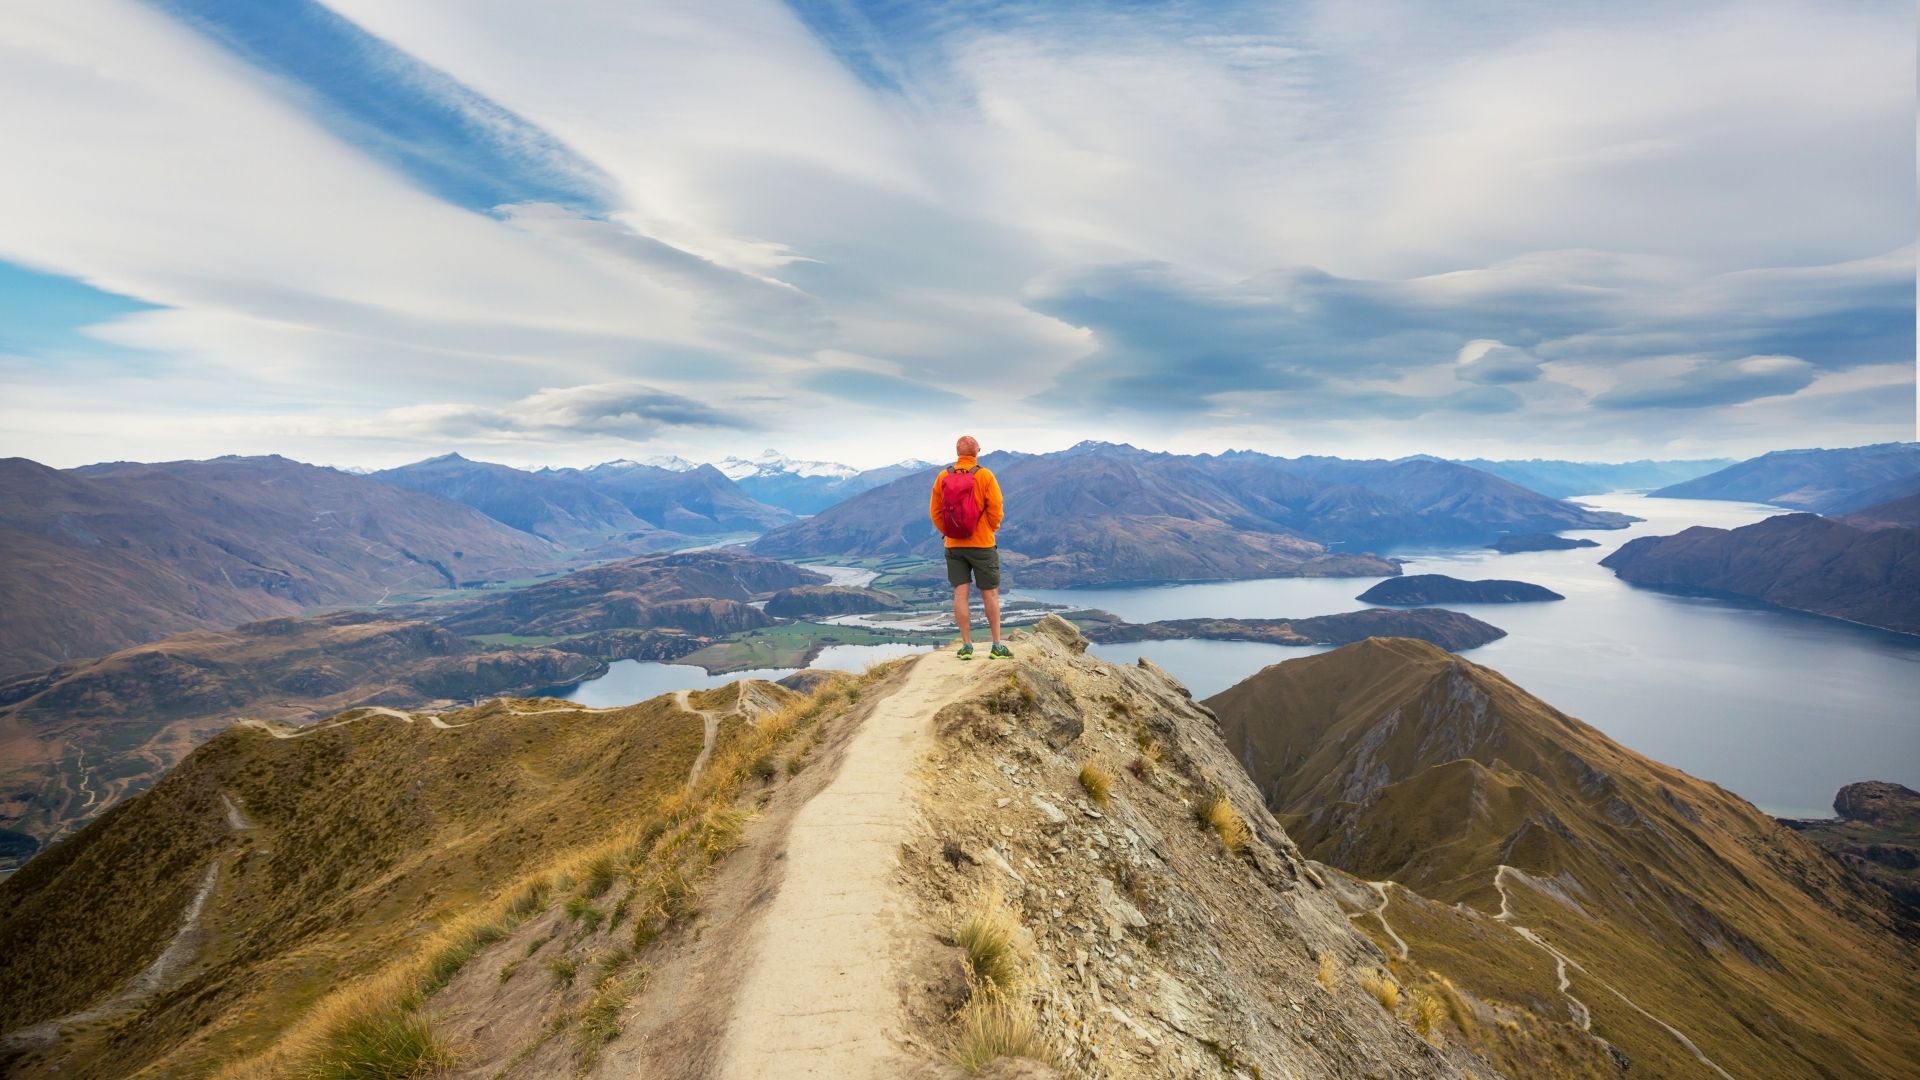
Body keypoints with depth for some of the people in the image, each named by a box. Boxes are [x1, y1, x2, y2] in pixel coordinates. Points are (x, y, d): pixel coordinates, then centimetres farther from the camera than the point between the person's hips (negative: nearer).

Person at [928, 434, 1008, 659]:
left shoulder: (943, 476, 0)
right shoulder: (985, 475, -8)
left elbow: (935, 510, 3)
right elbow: (996, 508, -8)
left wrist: (946, 531, 13)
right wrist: (991, 530, 7)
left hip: (953, 545, 3)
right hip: (982, 544, -2)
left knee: (960, 594, 5)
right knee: (990, 594, 6)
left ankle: (966, 645, 7)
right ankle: (997, 645, 9)